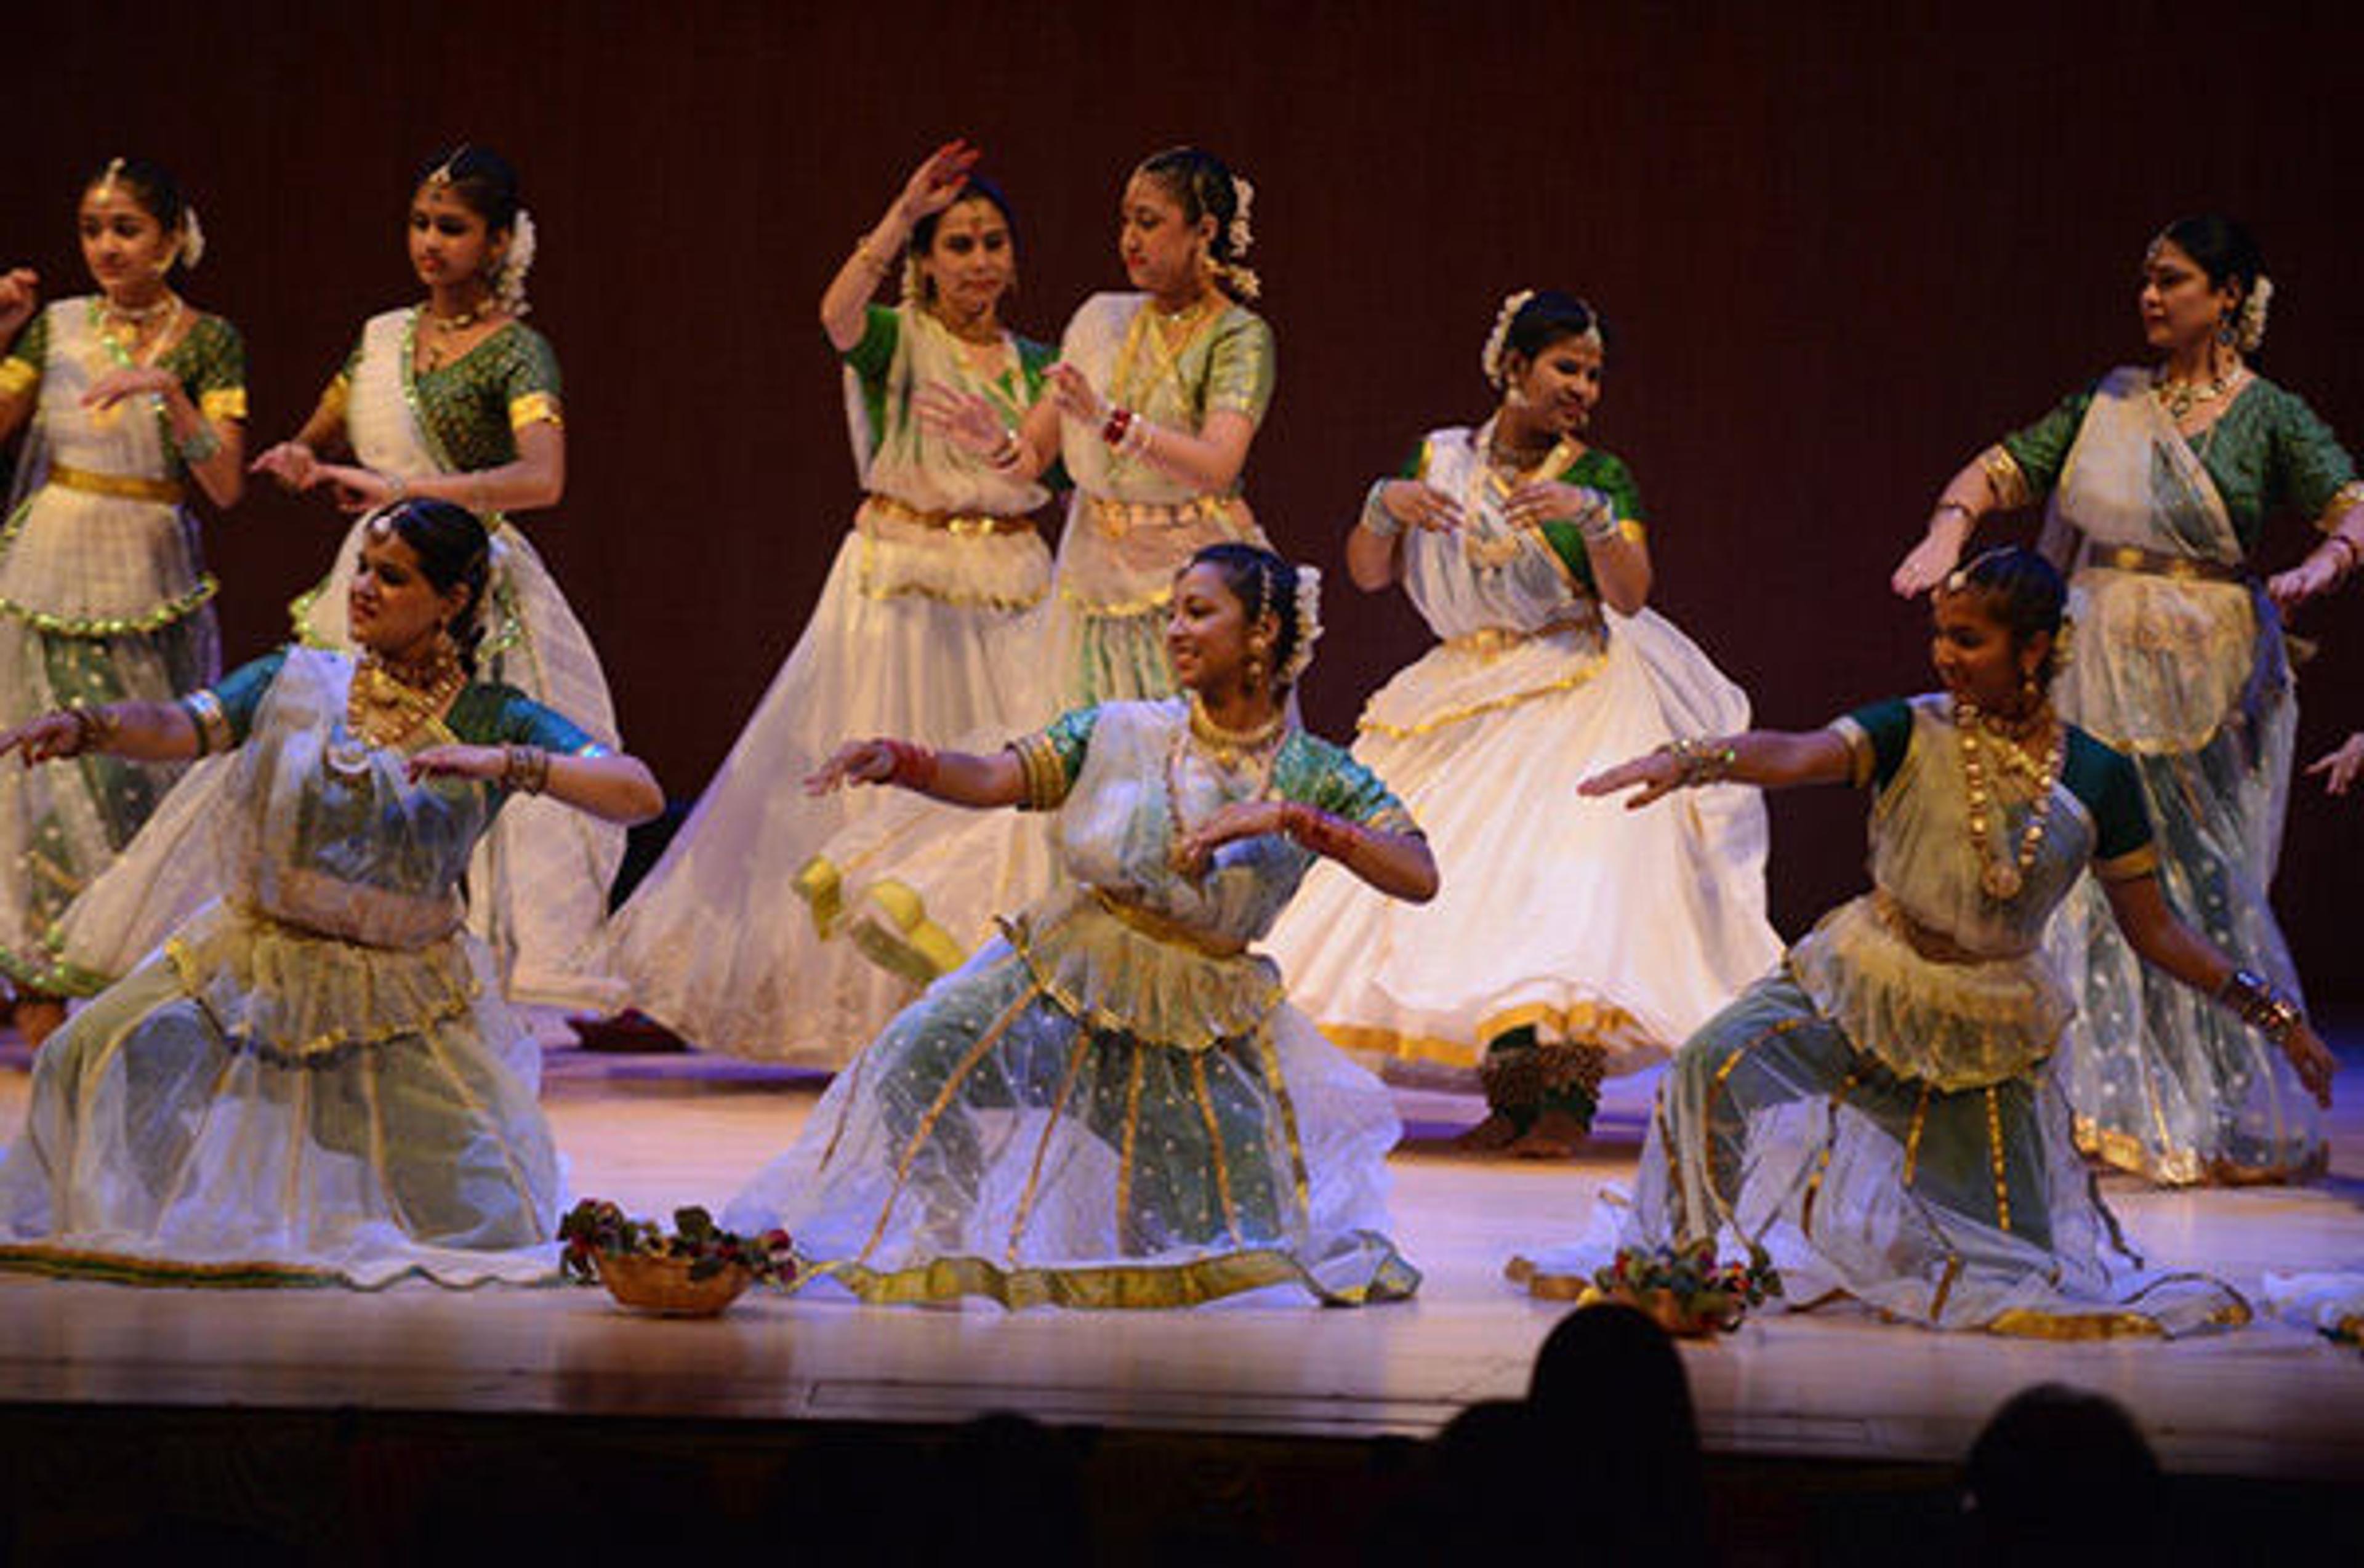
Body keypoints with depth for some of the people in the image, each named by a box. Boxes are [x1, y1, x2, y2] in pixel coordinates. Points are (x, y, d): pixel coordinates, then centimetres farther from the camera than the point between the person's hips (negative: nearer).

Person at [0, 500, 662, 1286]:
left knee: (483, 1223, -7)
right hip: (252, 967, 1)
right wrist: (84, 727, -33)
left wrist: (508, 764, -29)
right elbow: (179, 727, -13)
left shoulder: (494, 719, -5)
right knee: (98, 1057, -18)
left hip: (400, 1002, -1)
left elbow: (639, 795, -15)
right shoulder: (296, 680, 1)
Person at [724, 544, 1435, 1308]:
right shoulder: (1120, 733, -4)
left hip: (1201, 1027, 0)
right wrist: (894, 759, -32)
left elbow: (1419, 877, -17)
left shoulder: (1318, 775, -5)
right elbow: (991, 780, -13)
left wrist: (1292, 819, -27)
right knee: (935, 1045, -26)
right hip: (1064, 984, 0)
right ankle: (929, 1236, -7)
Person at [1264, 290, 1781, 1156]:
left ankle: (1566, 1100, -18)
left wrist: (1592, 515, -28)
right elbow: (1369, 573, 6)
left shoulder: (1600, 476, -1)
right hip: (1468, 707, 4)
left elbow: (1629, 596, -13)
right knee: (1465, 886, -4)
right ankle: (1511, 1093, 4)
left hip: (1577, 702, -4)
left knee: (1572, 877, -18)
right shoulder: (1442, 458, 7)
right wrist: (1384, 506, -12)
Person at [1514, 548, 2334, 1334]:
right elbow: (1792, 756, -29)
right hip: (1867, 986, 0)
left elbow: (2156, 931, 0)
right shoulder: (1913, 733, -11)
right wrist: (1689, 760, -48)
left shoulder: (2097, 778, -7)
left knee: (2011, 1249, 0)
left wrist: (2270, 1013, -5)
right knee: (1718, 1064, -23)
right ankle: (1667, 1250, -1)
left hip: (1991, 1025, 0)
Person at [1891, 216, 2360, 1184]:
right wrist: (1949, 530, -8)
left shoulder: (2268, 417, 0)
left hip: (2205, 681, -3)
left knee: (2202, 883, 0)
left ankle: (2233, 1118, 11)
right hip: (2101, 669, 3)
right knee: (2089, 873, -2)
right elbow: (2006, 469, 12)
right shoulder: (2111, 403, 11)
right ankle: (2105, 1103, 3)